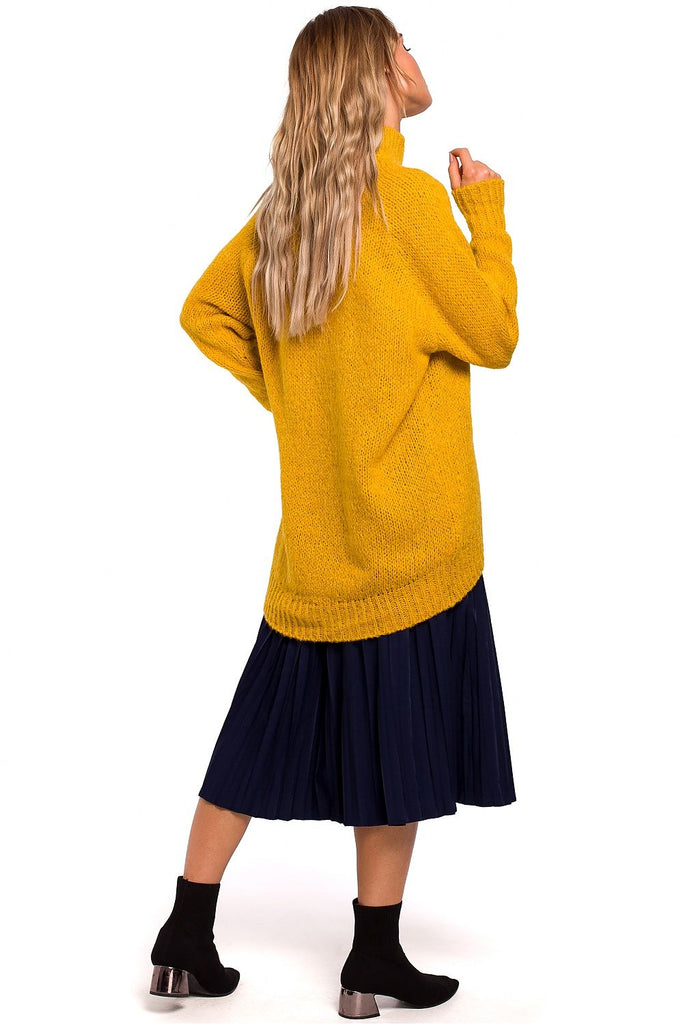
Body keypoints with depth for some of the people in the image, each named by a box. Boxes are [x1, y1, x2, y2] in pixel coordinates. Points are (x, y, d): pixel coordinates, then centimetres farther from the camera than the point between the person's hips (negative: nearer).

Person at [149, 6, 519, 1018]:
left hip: (318, 533, 7)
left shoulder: (285, 205, 7)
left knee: (268, 726, 15)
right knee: (397, 740, 6)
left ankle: (187, 936, 23)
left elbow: (204, 311, 15)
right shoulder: (410, 196, -13)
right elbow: (495, 337, -8)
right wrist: (487, 207, 2)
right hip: (410, 531, -6)